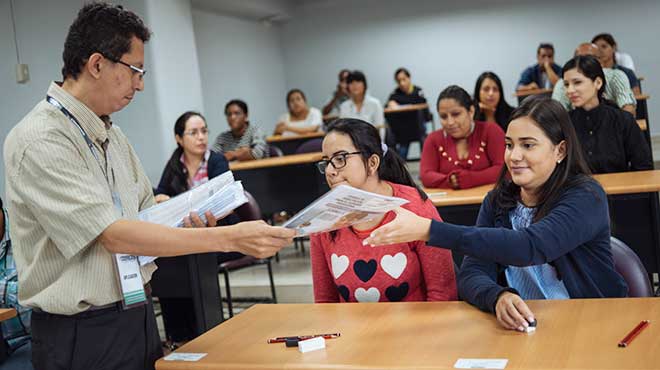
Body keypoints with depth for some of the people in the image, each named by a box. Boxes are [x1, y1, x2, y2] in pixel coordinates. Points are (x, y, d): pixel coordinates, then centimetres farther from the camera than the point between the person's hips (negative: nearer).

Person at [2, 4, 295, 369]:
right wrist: (229, 238, -28)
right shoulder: (38, 141, -18)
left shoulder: (112, 135, 8)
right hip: (83, 335, -7)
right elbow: (114, 235, -25)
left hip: (138, 317, 8)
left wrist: (185, 220, -6)